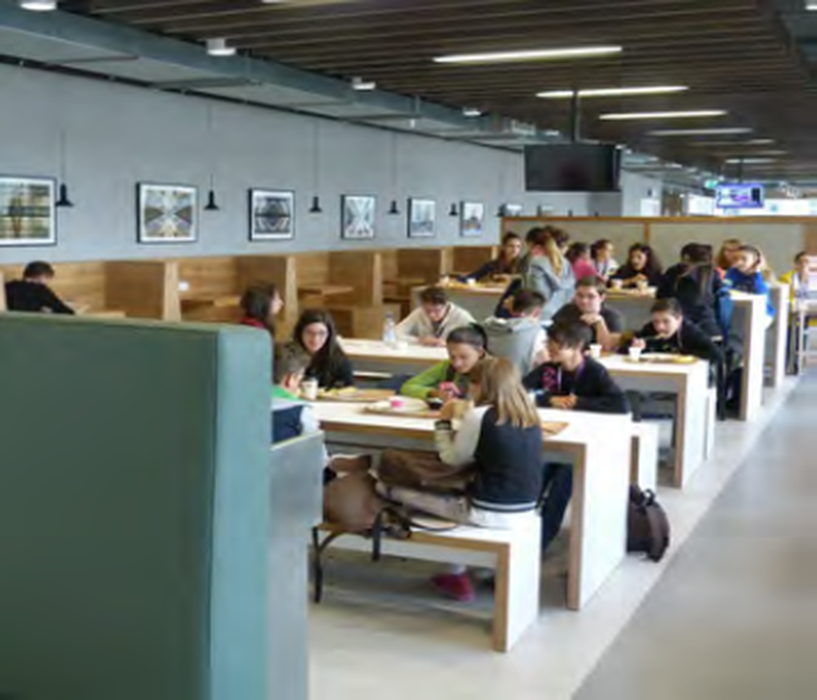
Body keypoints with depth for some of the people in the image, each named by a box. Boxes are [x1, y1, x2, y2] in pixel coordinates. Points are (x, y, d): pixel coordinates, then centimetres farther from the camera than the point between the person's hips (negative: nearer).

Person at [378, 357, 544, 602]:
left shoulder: (479, 416, -15)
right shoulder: (530, 416, 3)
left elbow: (451, 458, -1)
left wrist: (443, 422, 11)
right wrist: (463, 432, 12)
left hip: (491, 514, -7)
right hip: (525, 511, 7)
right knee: (452, 493, 27)